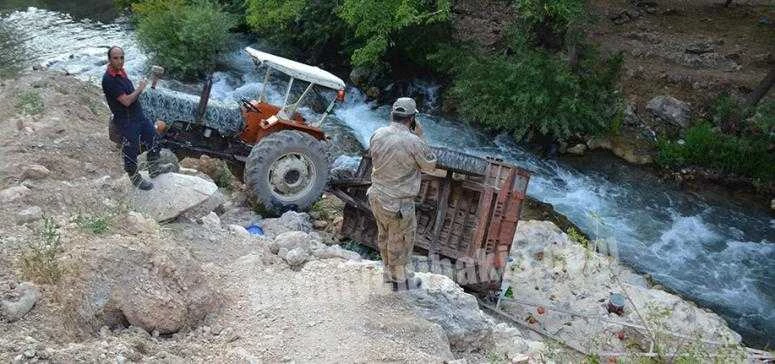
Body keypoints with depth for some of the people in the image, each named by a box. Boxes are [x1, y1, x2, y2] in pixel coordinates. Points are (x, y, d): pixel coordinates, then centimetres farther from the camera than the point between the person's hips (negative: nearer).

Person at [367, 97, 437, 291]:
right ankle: (400, 279, 32)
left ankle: (389, 271, 45)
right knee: (400, 241, 14)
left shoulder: (377, 135, -8)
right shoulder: (413, 142, -25)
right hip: (398, 204, -6)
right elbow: (430, 165, -9)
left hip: (377, 196, 7)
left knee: (384, 236, 25)